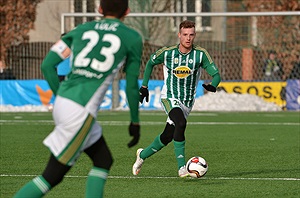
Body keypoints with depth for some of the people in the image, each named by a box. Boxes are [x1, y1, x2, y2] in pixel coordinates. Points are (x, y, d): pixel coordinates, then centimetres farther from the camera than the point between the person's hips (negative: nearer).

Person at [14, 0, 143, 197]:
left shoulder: (80, 30, 15)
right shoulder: (133, 38, 4)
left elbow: (47, 65, 10)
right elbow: (131, 85, 7)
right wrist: (135, 122, 19)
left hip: (62, 103, 6)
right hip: (81, 112, -6)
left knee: (104, 161, 19)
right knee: (52, 176, -1)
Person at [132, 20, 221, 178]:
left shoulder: (200, 54, -8)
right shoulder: (167, 53, -9)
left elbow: (216, 74, -9)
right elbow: (150, 63, 11)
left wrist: (213, 86, -32)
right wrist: (144, 86, 9)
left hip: (188, 102, 3)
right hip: (169, 98, -3)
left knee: (167, 137, 6)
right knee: (181, 123, -31)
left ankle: (142, 154, 36)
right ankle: (182, 167, -28)